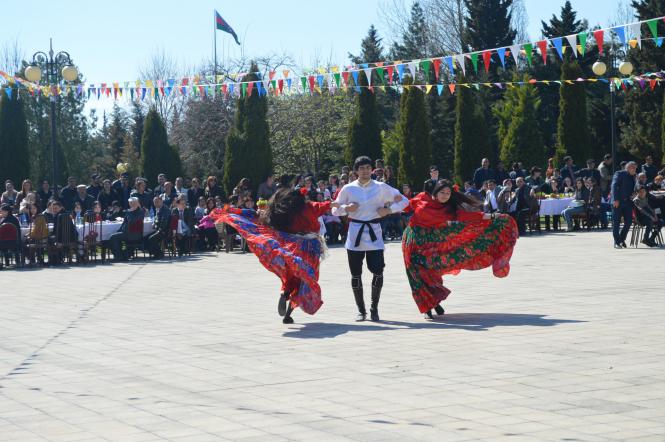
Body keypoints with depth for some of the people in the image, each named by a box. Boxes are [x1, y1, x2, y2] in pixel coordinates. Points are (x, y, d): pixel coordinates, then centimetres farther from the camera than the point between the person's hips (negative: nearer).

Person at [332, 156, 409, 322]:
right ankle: (361, 310, 16)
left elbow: (404, 200, 9)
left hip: (374, 234, -1)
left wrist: (389, 210, -7)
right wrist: (346, 208, -10)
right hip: (355, 233, 1)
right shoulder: (348, 189, 4)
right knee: (356, 274, 2)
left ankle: (374, 308, 8)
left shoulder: (381, 188, 3)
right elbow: (335, 210, 11)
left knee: (378, 271, -11)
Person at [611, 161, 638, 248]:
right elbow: (614, 186, -11)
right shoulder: (619, 174, -2)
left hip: (628, 202, 7)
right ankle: (617, 242, 1)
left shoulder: (633, 177, 19)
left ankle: (622, 240, 16)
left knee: (628, 222, 2)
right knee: (616, 222, -3)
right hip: (618, 202, -7)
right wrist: (615, 199, -20)